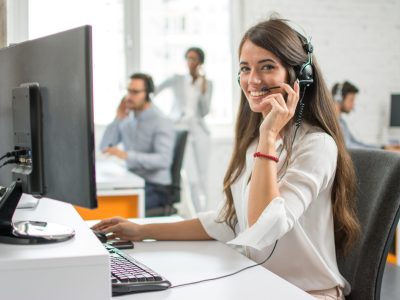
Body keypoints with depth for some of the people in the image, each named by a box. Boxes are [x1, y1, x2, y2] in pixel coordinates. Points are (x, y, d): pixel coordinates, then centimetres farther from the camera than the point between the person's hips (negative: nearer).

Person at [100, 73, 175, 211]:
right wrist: (117, 119, -2)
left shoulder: (162, 122, -11)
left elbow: (164, 160, -26)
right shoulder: (128, 120, 11)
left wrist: (127, 155, -36)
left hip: (155, 186, -6)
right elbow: (104, 147, 8)